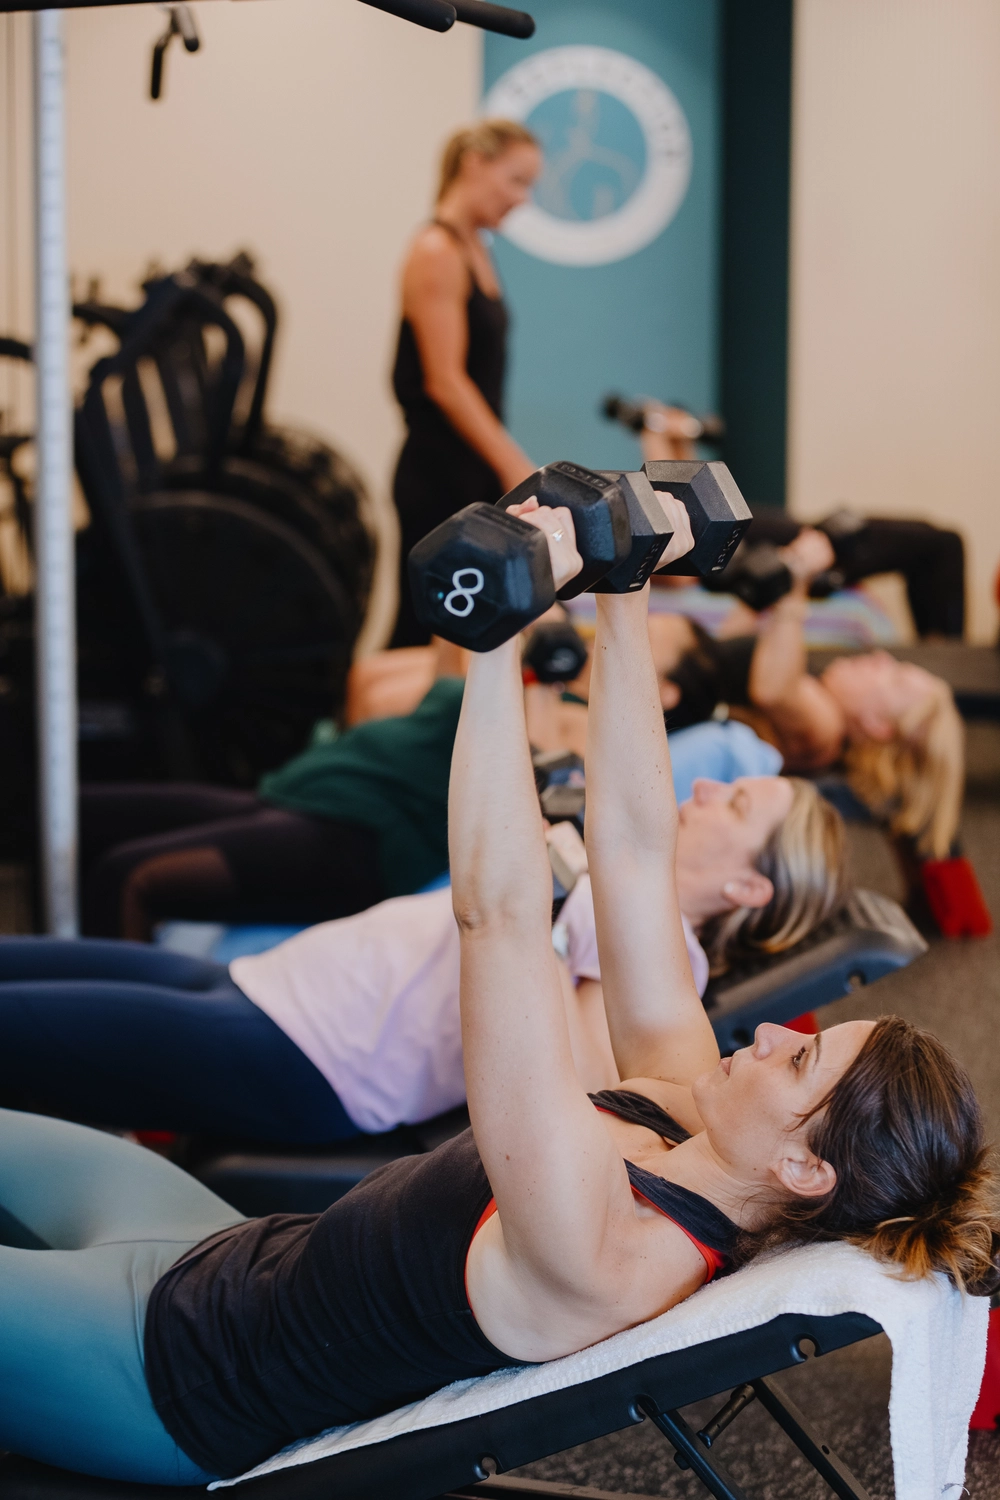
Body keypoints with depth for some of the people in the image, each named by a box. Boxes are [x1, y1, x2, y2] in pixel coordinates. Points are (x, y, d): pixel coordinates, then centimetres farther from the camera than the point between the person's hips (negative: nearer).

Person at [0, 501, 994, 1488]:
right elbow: (632, 849, -9)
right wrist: (622, 605, -13)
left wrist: (500, 639, -49)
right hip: (243, 1260, 8)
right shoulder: (680, 1105, -12)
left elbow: (500, 913, -46)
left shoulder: (606, 1255, -36)